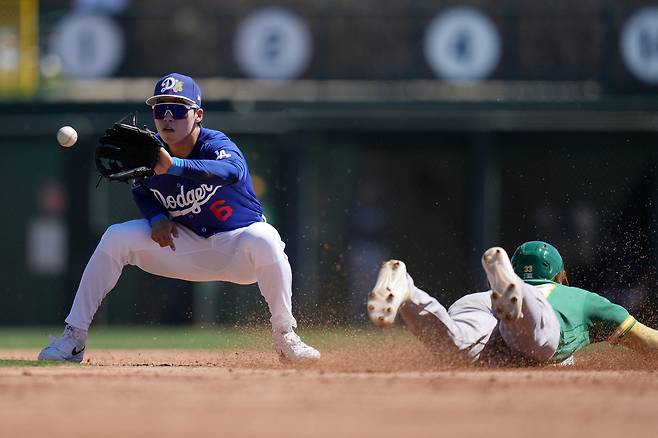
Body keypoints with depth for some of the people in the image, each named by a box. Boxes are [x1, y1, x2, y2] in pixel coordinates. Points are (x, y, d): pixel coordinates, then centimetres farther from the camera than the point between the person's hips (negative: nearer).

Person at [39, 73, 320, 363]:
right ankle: (74, 339, -7)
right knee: (116, 238, -14)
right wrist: (157, 218, -12)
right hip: (186, 246, 4)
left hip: (236, 250, -4)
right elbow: (141, 192, 12)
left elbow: (233, 171, -50)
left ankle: (284, 336, -20)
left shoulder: (216, 145, -25)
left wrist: (173, 166, -63)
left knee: (263, 239, -38)